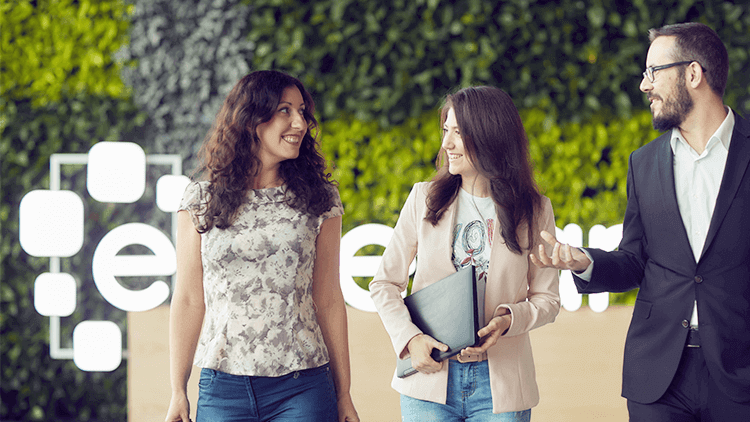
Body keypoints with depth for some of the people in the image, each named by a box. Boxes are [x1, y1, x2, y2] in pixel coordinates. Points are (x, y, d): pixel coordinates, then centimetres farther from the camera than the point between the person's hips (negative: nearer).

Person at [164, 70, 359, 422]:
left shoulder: (319, 201, 6)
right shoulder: (201, 201, 4)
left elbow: (329, 300, 6)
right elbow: (189, 300, 4)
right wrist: (178, 394, 2)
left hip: (301, 389, 0)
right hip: (223, 389, 0)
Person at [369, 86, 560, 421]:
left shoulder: (535, 211, 3)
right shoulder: (425, 199, 4)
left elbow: (547, 298, 6)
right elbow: (385, 283, 7)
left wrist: (509, 319, -14)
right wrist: (410, 338, -8)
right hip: (428, 379, 1)